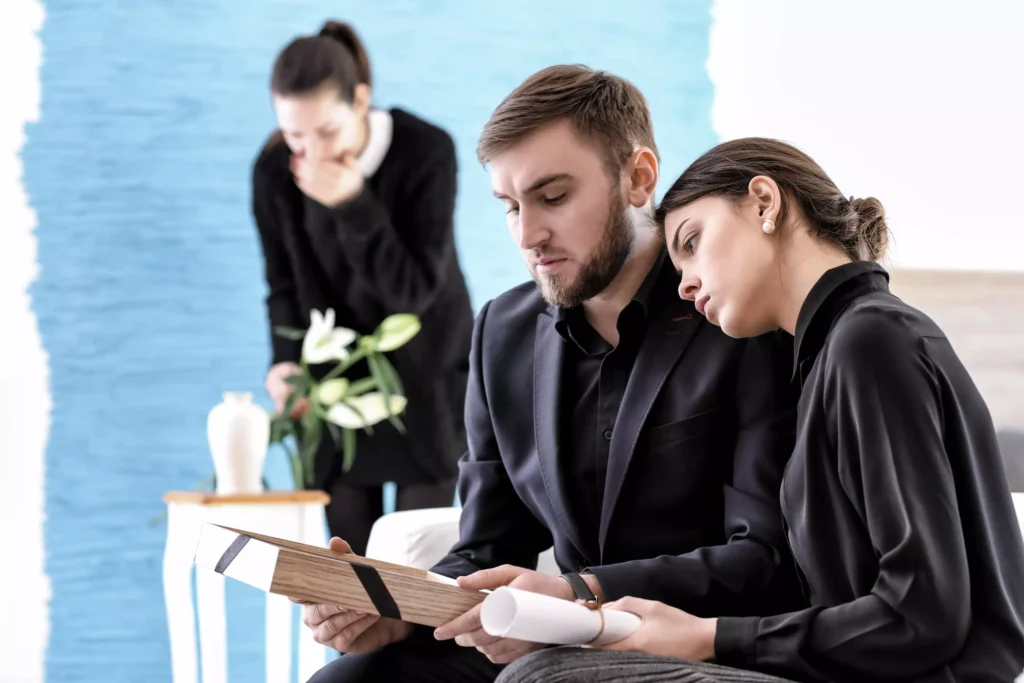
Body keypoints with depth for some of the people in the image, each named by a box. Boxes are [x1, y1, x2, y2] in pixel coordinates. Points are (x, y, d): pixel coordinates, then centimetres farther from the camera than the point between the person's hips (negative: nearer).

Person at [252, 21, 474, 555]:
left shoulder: (426, 151, -24)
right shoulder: (276, 170, -15)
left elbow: (412, 289, -24)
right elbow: (285, 285, -2)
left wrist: (352, 205, -35)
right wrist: (287, 364, -20)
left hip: (426, 375, -2)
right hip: (340, 385, 2)